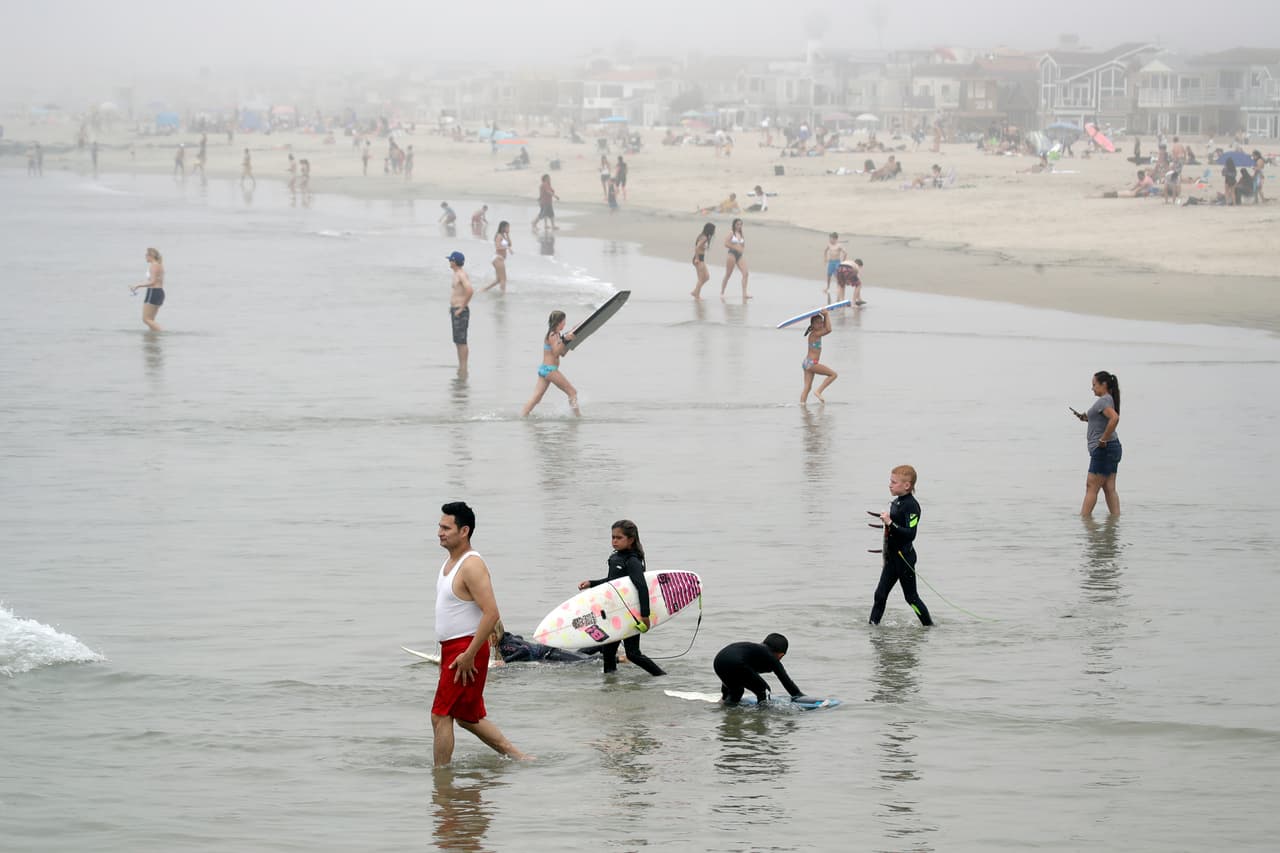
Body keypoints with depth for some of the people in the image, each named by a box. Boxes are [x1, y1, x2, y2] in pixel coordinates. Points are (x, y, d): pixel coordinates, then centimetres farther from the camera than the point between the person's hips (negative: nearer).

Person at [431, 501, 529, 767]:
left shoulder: (472, 566, -19)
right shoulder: (450, 561, 12)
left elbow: (491, 613, -26)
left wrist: (468, 655, -25)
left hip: (467, 649, -10)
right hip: (452, 649, 10)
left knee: (441, 715, -9)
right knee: (468, 717, 17)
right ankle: (518, 757, 25)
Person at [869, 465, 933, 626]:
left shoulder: (911, 506, -17)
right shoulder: (896, 503, 11)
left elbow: (910, 534, -27)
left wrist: (890, 523, -33)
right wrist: (886, 556, 24)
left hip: (904, 557, -9)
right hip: (892, 557, 9)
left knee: (911, 596, 0)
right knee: (880, 594, 7)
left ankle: (929, 625, 12)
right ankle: (873, 624, 11)